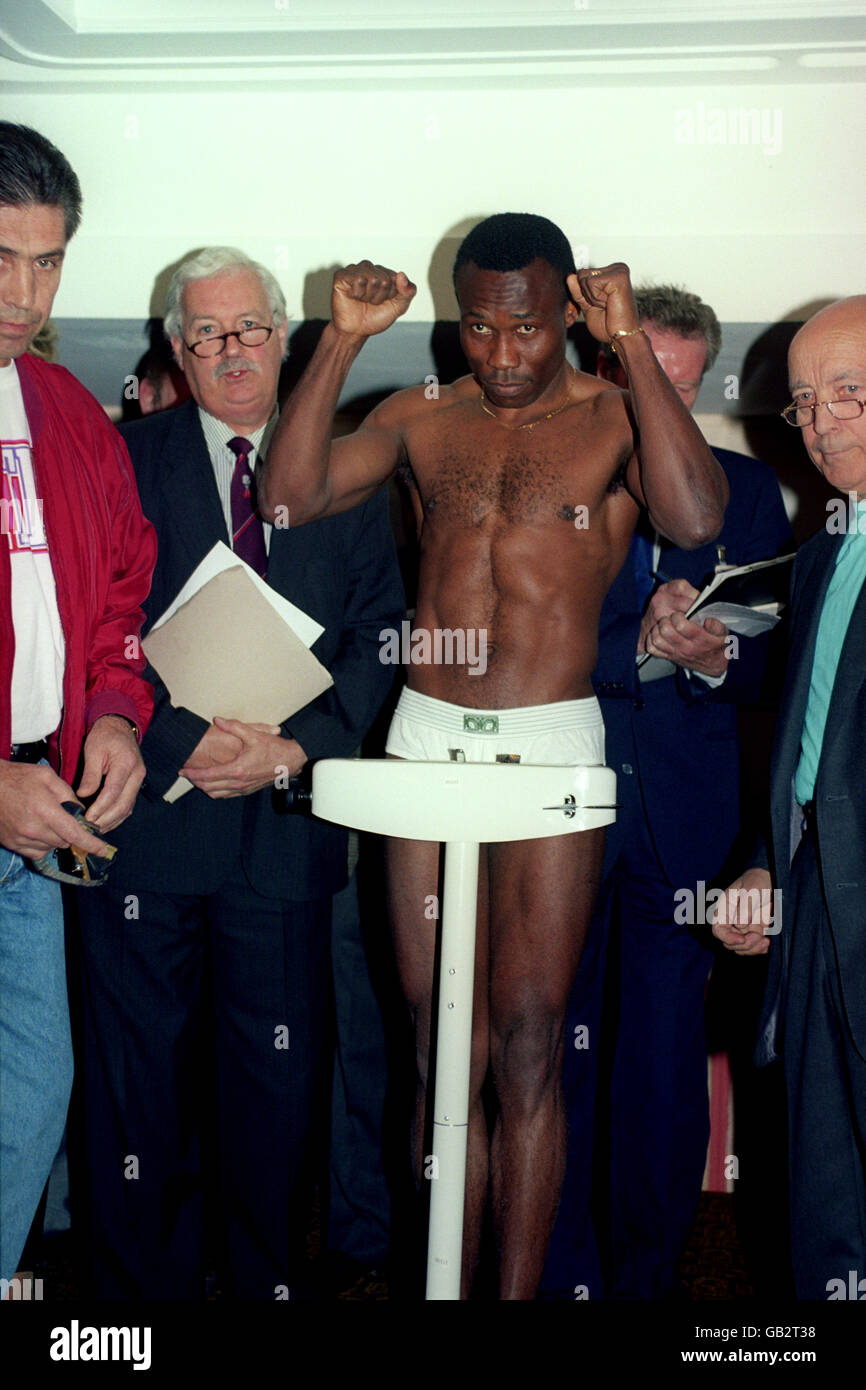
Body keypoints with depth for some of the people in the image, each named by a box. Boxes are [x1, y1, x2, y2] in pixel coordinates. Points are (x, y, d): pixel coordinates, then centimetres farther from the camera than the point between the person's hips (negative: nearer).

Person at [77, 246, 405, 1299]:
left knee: (278, 1075, 9)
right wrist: (183, 741, -15)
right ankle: (143, 1279, 27)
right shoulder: (127, 459, 5)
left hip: (286, 814, 1)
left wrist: (294, 748, -10)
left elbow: (376, 638, 4)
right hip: (149, 808, -1)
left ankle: (266, 1273, 29)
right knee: (141, 1073, 9)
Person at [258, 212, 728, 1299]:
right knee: (439, 1044, 9)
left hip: (552, 743, -3)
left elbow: (695, 518, -18)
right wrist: (342, 341, -6)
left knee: (526, 1043, 1)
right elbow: (290, 496, -2)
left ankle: (517, 1292, 16)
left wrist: (630, 341, -15)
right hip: (425, 738, 3)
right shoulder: (420, 418, 11)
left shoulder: (614, 418, 2)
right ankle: (447, 1283, 23)